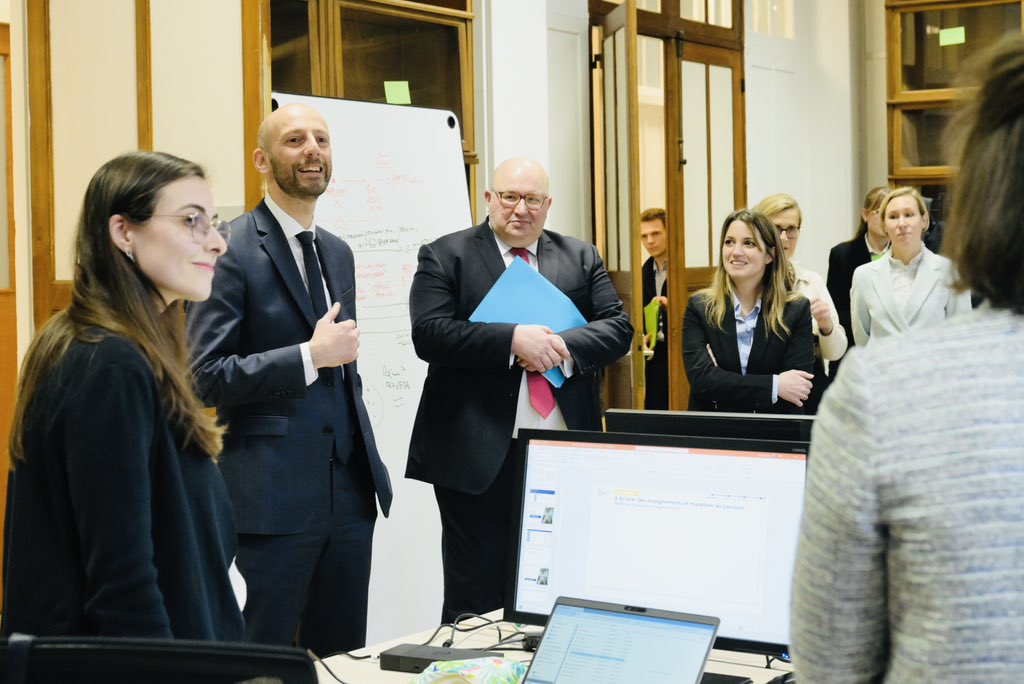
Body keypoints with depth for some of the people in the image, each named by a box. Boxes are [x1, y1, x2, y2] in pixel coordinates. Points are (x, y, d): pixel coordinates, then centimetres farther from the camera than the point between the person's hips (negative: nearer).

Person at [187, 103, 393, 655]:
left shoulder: (338, 252, 15)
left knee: (343, 656, 13)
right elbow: (207, 377, -15)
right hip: (273, 499, -7)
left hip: (350, 492, 7)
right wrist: (310, 356, -19)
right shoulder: (233, 250, -9)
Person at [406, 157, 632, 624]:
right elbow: (429, 334, -11)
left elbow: (618, 328, 6)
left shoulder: (581, 258, 14)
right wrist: (512, 340, -19)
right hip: (479, 456, -3)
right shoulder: (445, 256, 2)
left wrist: (563, 347, -13)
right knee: (476, 599, 2)